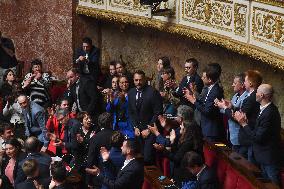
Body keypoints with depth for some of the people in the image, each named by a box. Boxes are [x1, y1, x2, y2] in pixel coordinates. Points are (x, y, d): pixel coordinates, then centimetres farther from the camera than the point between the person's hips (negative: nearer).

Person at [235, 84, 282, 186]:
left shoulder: (269, 113, -29)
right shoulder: (267, 109, 3)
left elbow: (258, 138, -26)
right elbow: (259, 128, 7)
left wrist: (244, 124, -18)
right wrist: (246, 121, -8)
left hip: (269, 157, -10)